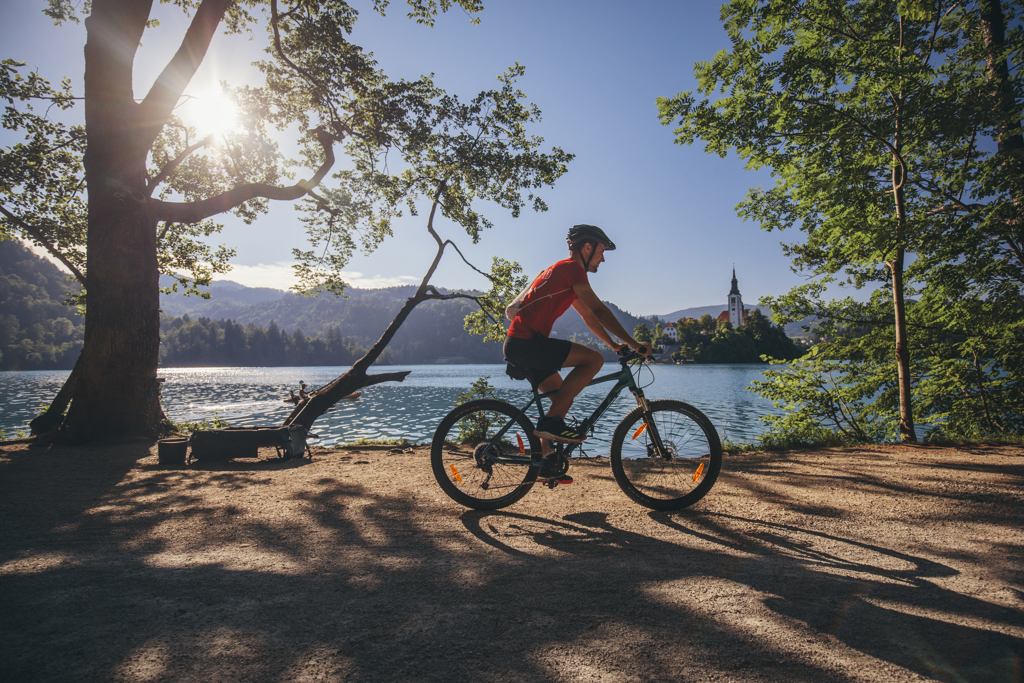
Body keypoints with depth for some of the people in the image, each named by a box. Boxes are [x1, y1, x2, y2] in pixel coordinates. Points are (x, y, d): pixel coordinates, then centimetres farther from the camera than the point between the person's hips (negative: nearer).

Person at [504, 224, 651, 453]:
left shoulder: (562, 270, 25)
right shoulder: (572, 268, -7)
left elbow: (588, 315, 30)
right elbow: (599, 311, -15)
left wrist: (614, 344, 27)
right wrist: (633, 343, -11)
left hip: (517, 344, 10)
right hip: (527, 343, -10)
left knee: (563, 397, 17)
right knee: (593, 360, -15)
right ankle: (550, 421, -16)